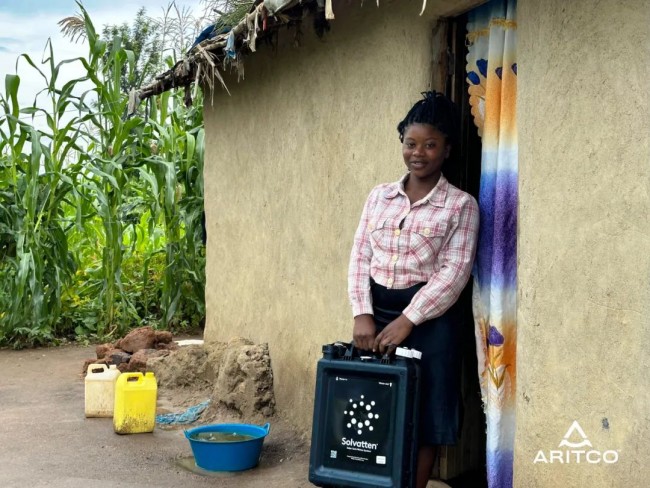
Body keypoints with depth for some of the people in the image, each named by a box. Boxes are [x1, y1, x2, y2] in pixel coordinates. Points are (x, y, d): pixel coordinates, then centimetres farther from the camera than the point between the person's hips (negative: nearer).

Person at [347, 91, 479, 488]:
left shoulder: (461, 205, -4)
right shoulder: (379, 196, 8)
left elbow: (454, 272, -11)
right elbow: (360, 258, 5)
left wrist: (407, 321, -17)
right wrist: (363, 314, -9)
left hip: (428, 319, -4)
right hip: (377, 313, 4)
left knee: (423, 419, 4)